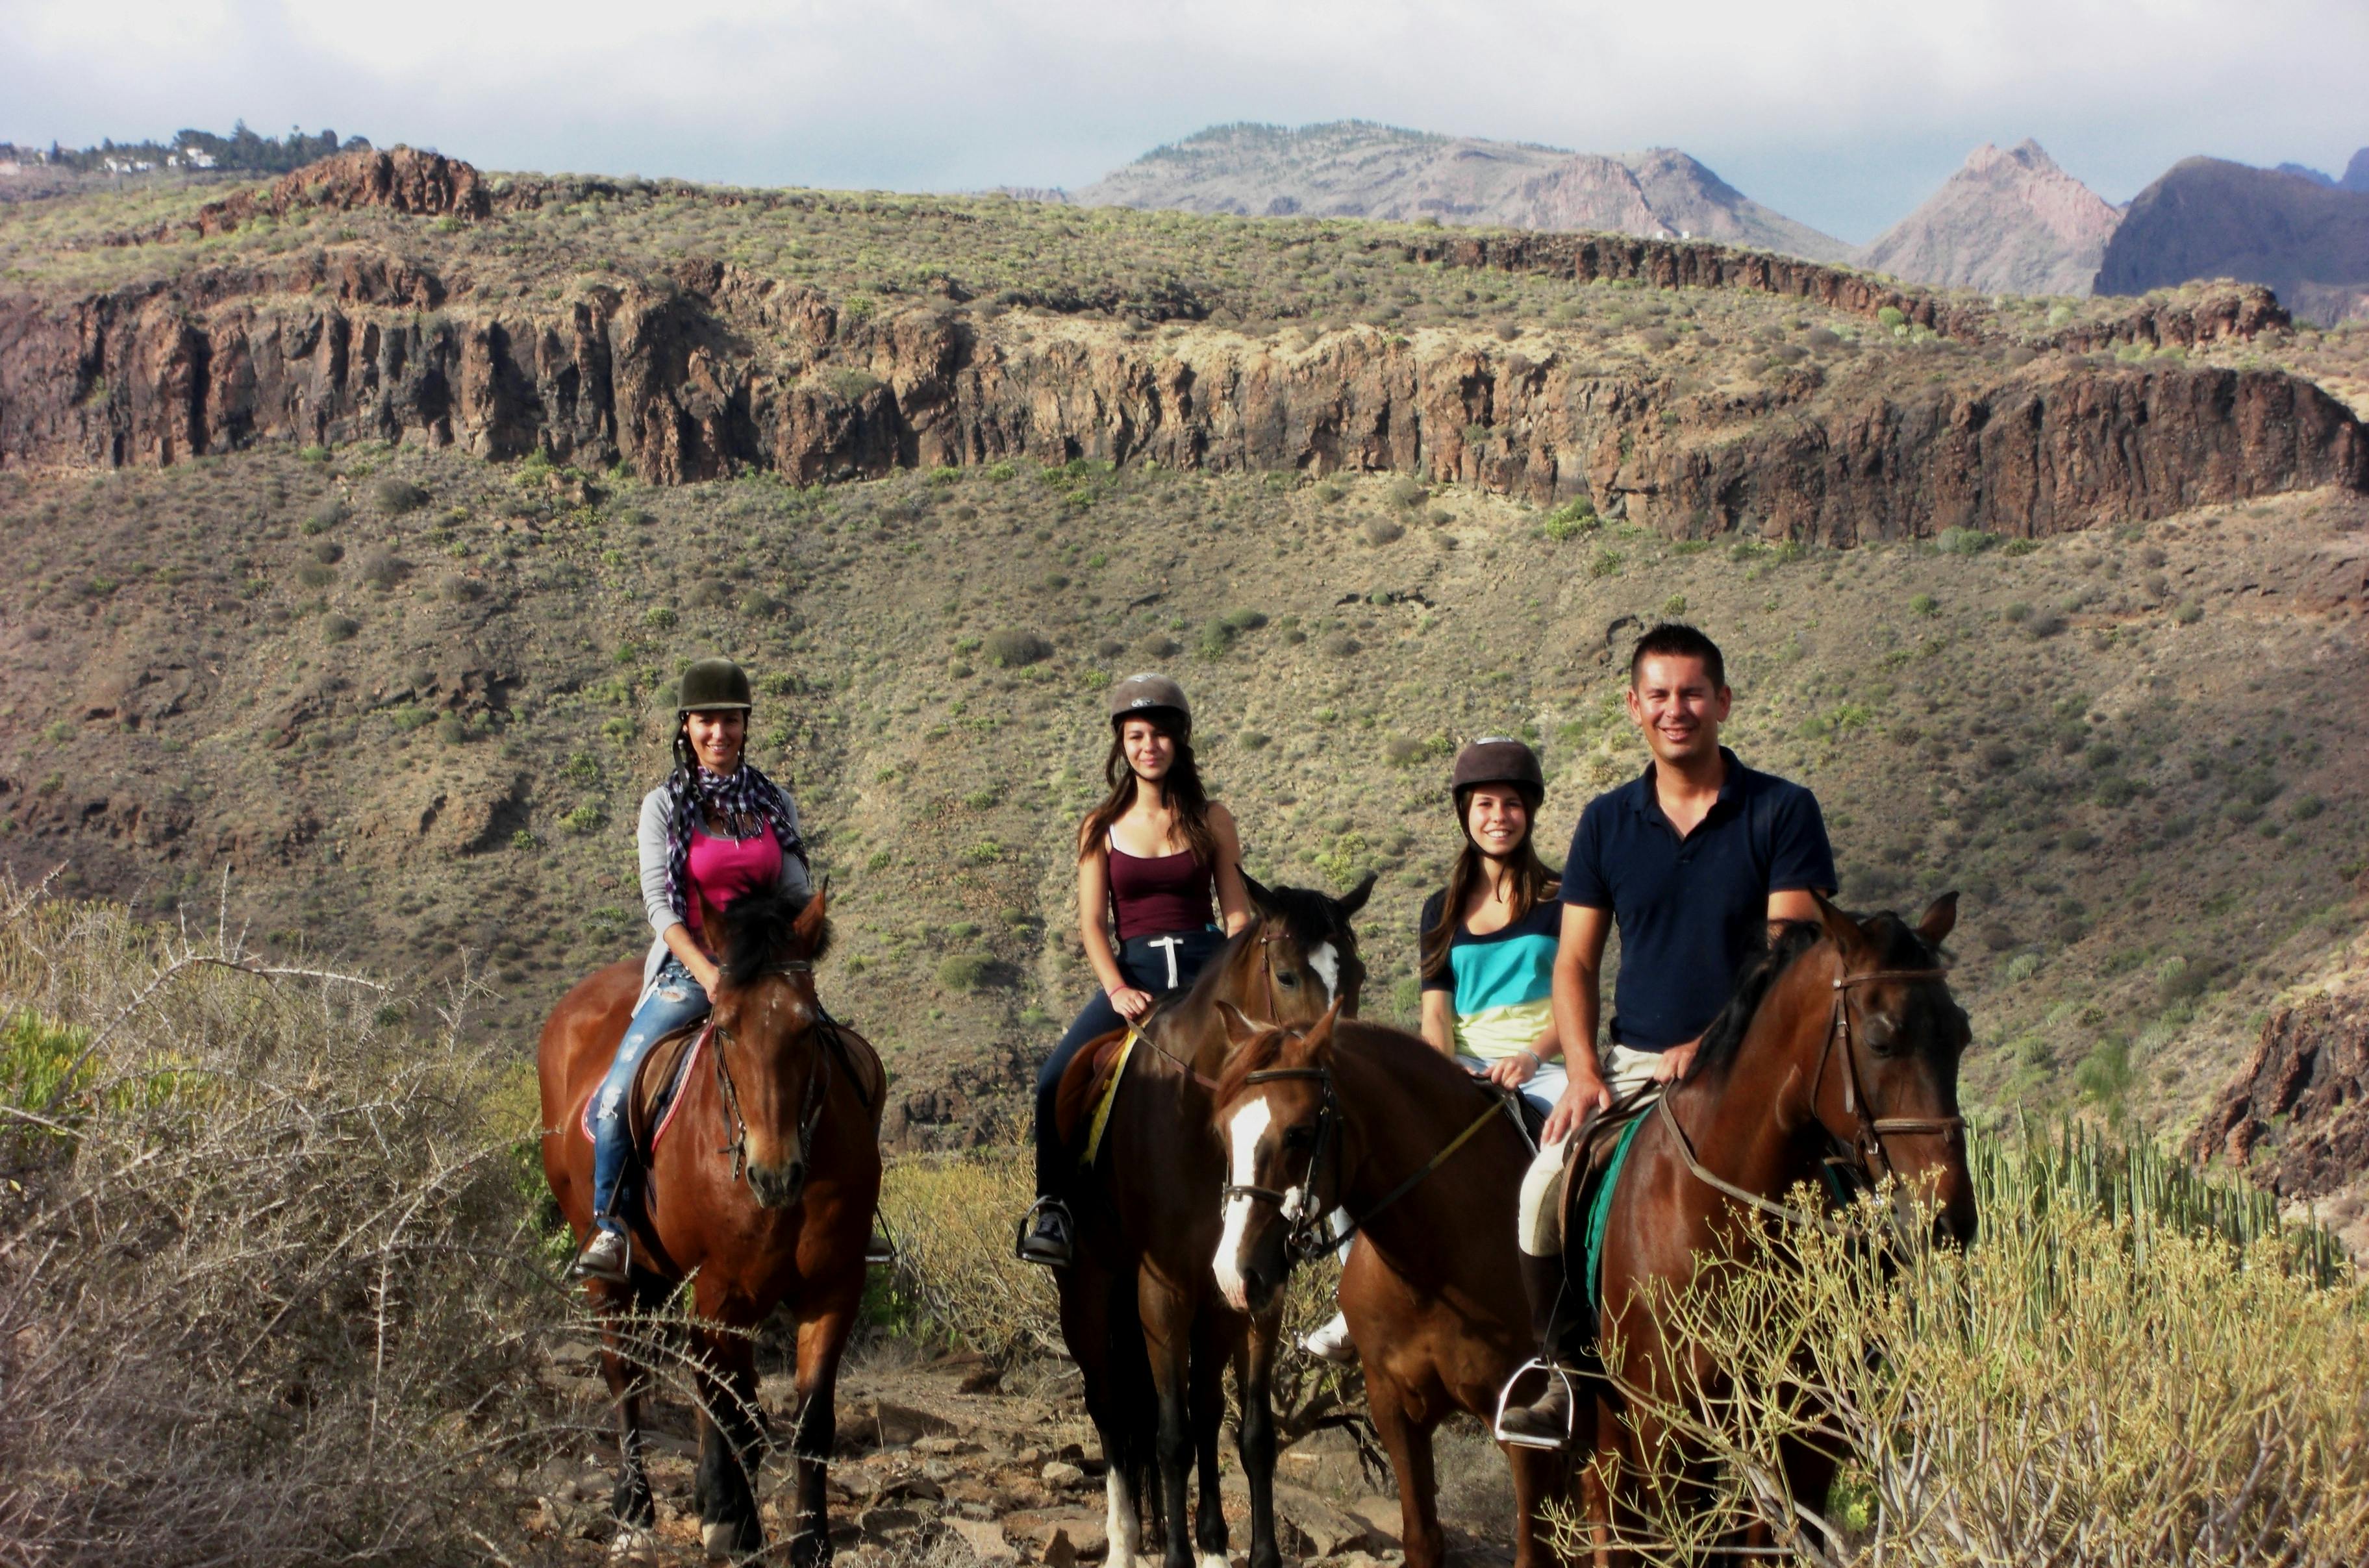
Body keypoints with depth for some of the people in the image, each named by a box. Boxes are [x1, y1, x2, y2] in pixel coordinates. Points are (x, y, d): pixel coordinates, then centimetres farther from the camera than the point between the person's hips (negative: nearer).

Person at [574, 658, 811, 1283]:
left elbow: (799, 897, 6)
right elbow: (660, 903, -7)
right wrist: (708, 974, -20)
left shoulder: (776, 805, 8)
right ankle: (608, 1229, 2)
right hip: (687, 971, -2)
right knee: (614, 1099, -17)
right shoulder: (665, 807, 1)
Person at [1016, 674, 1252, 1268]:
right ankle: (1053, 1208, -7)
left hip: (1205, 969, 0)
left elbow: (1237, 913, 6)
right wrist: (1116, 989, -15)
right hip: (1134, 974, 0)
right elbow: (1091, 921, 2)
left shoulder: (1211, 821, 8)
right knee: (1057, 1081, -21)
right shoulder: (1102, 828, 8)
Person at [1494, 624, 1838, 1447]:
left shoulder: (1781, 812, 0)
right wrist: (1583, 1071, -6)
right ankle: (1560, 1372, -3)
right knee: (1546, 1188, -21)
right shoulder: (1607, 822, 10)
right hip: (1631, 1061, 3)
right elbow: (1575, 961, 10)